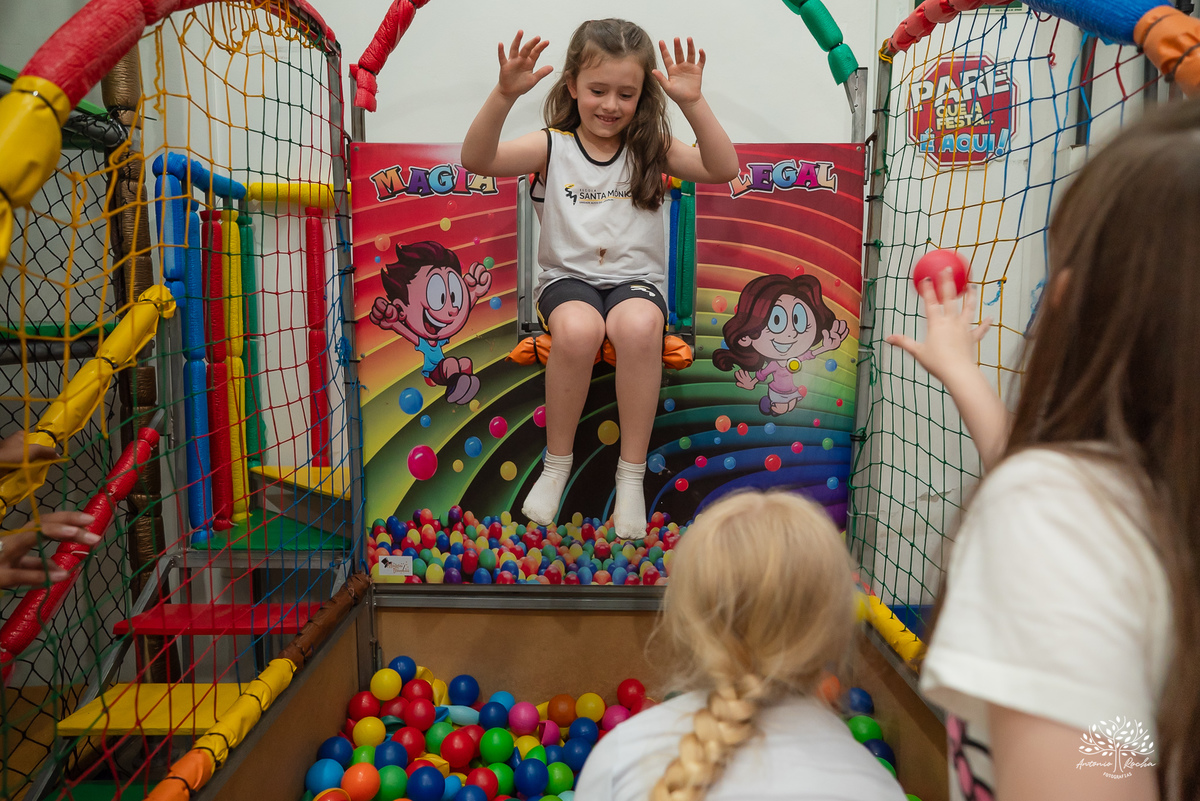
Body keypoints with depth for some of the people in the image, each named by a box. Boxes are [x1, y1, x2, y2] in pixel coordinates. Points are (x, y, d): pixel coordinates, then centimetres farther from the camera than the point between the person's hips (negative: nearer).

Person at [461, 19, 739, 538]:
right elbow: (477, 160, -14)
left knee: (639, 326, -35)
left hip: (637, 277, 1)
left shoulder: (651, 149, 5)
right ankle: (557, 462, -11)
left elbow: (723, 170, -9)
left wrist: (693, 103, -22)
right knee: (578, 329, -35)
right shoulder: (552, 147, 2)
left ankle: (632, 473, -19)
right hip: (567, 277, 0)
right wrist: (504, 96, -29)